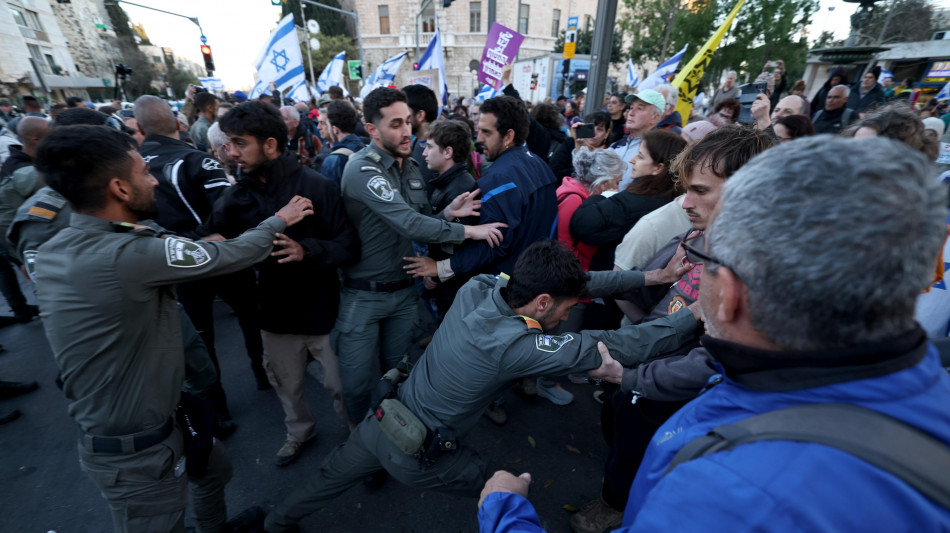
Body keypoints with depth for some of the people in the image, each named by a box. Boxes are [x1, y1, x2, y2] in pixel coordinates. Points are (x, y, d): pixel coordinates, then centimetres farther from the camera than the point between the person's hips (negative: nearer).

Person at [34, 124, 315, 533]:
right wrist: (279, 221, -3)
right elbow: (233, 254, -20)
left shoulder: (54, 252, -3)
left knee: (214, 466, 29)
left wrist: (203, 248, 8)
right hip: (136, 449, -8)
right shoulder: (128, 255, -31)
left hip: (113, 425, 8)